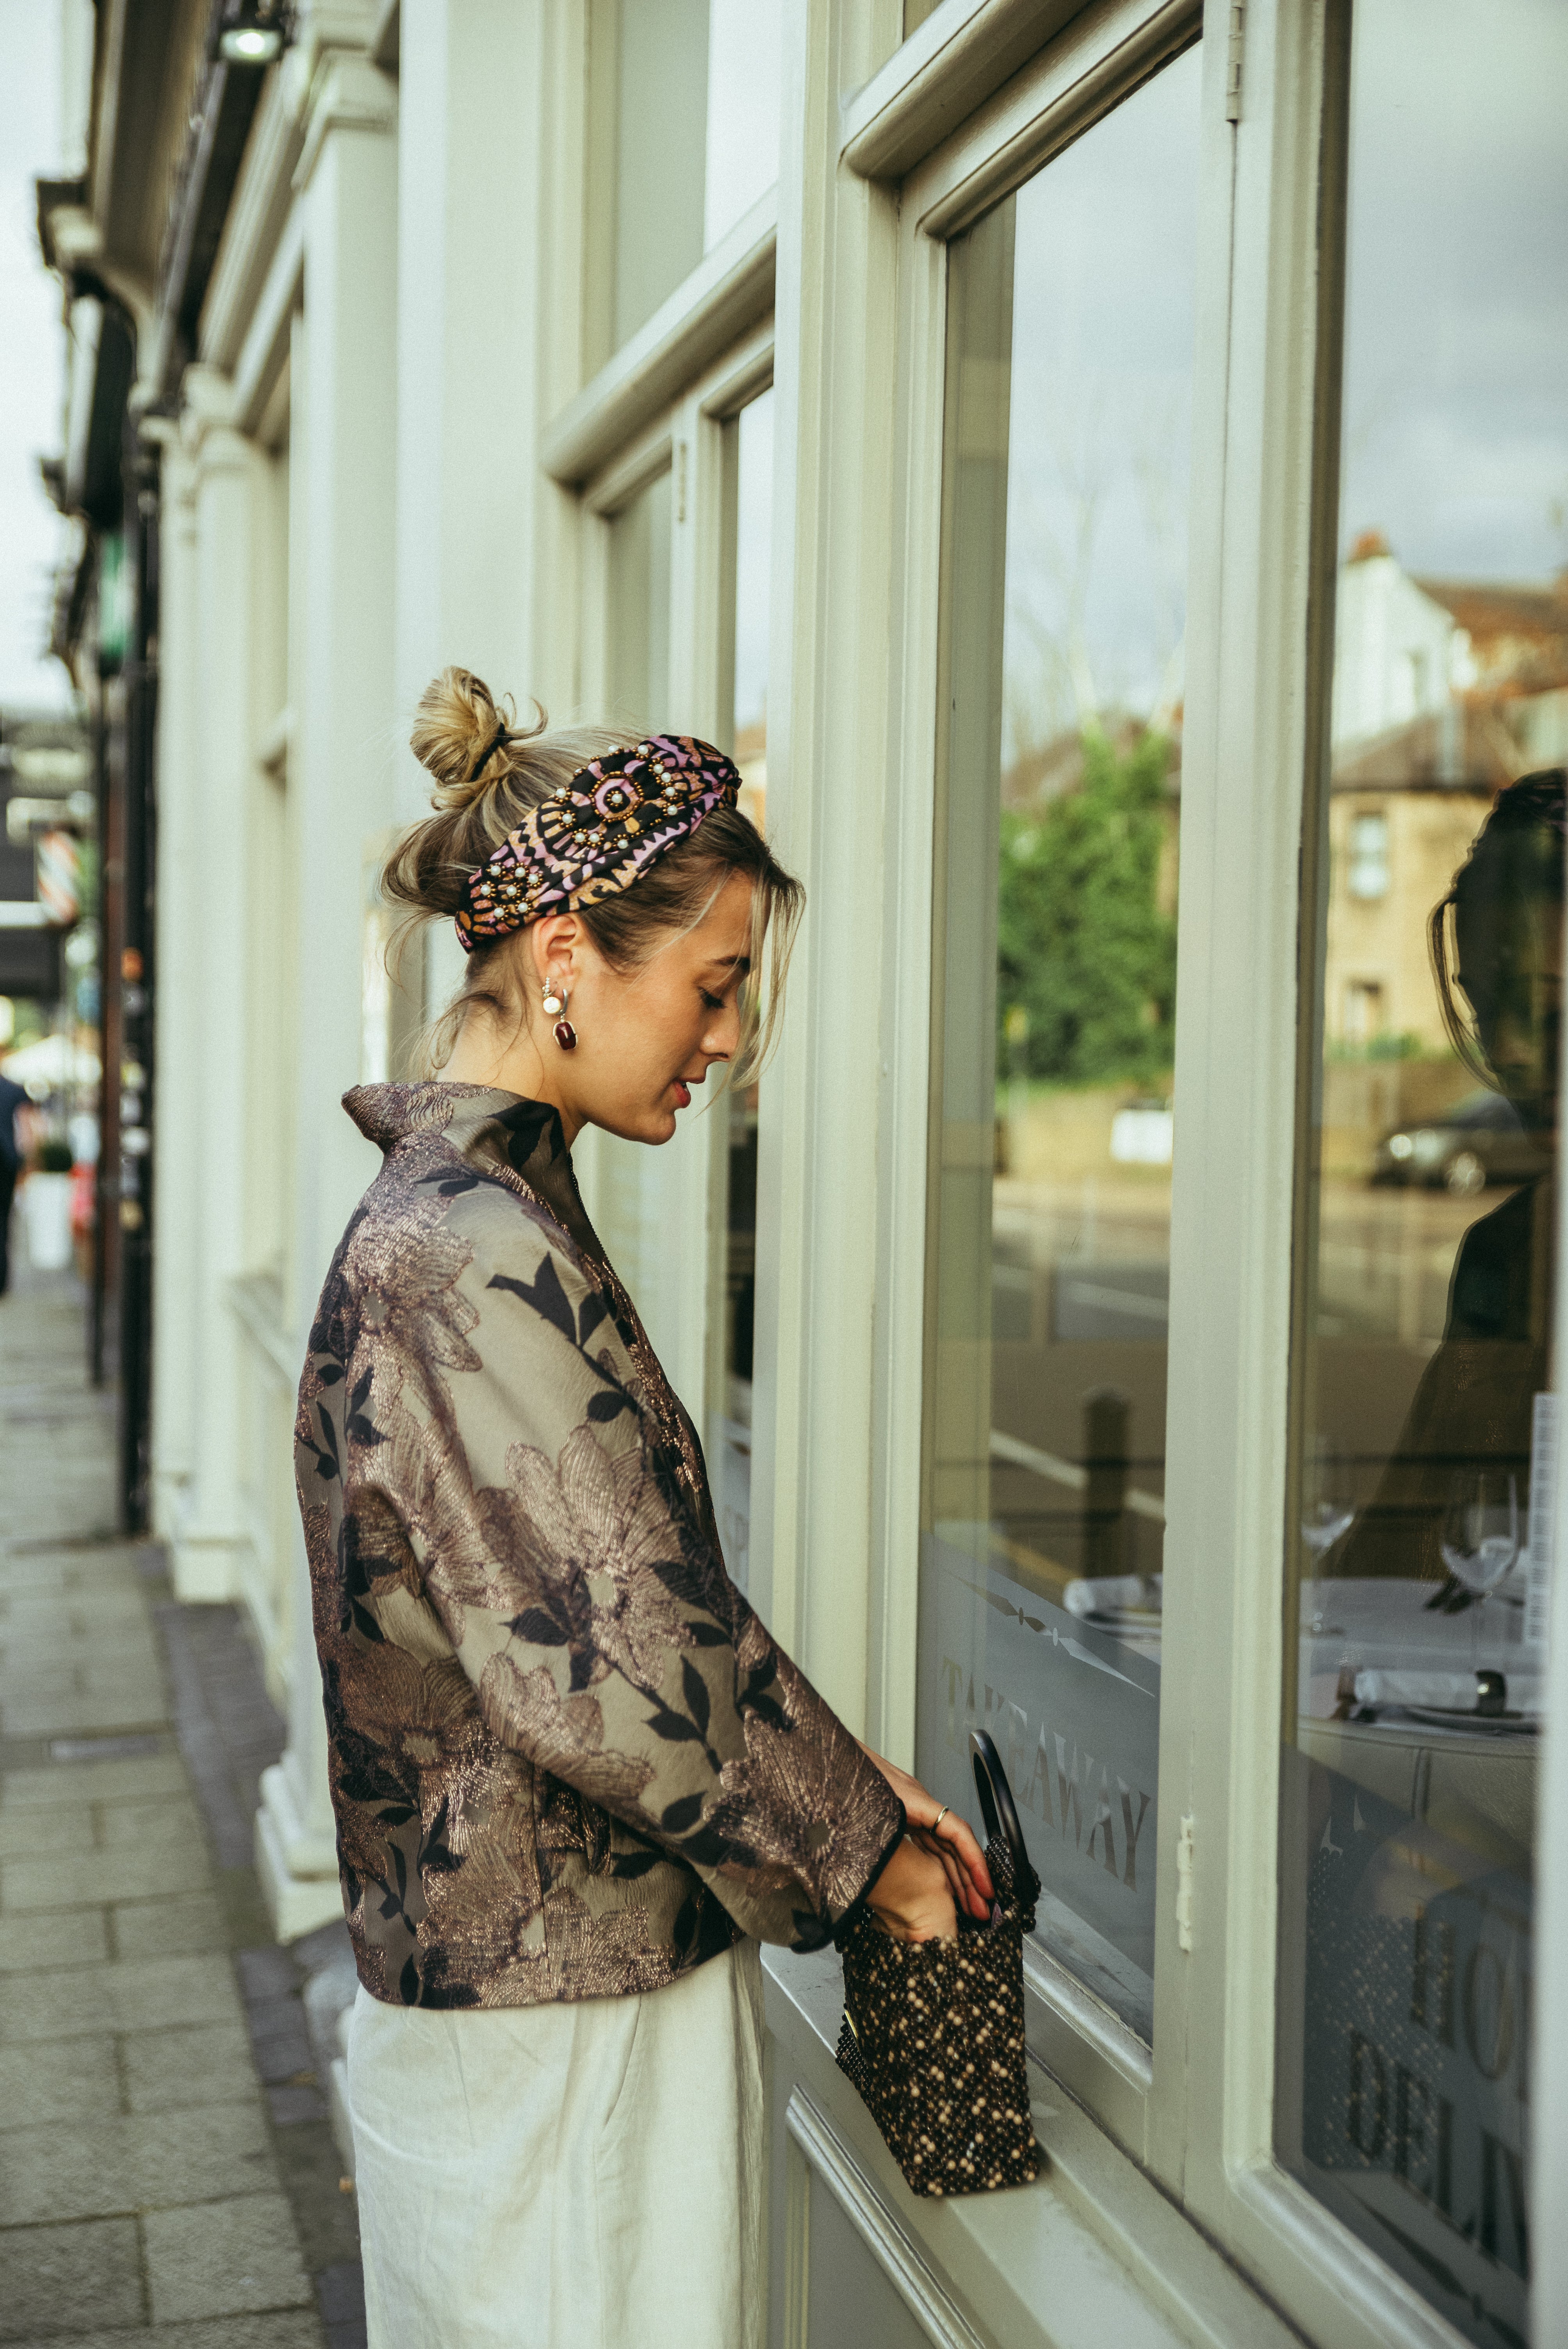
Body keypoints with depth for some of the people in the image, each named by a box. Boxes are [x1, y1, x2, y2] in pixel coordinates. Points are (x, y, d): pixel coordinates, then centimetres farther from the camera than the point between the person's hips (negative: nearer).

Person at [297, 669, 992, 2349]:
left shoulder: (474, 1213, 9)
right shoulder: (471, 1262, -23)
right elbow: (619, 1666, -25)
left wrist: (840, 1781, 7)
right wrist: (861, 1848, -10)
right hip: (558, 2039, -10)